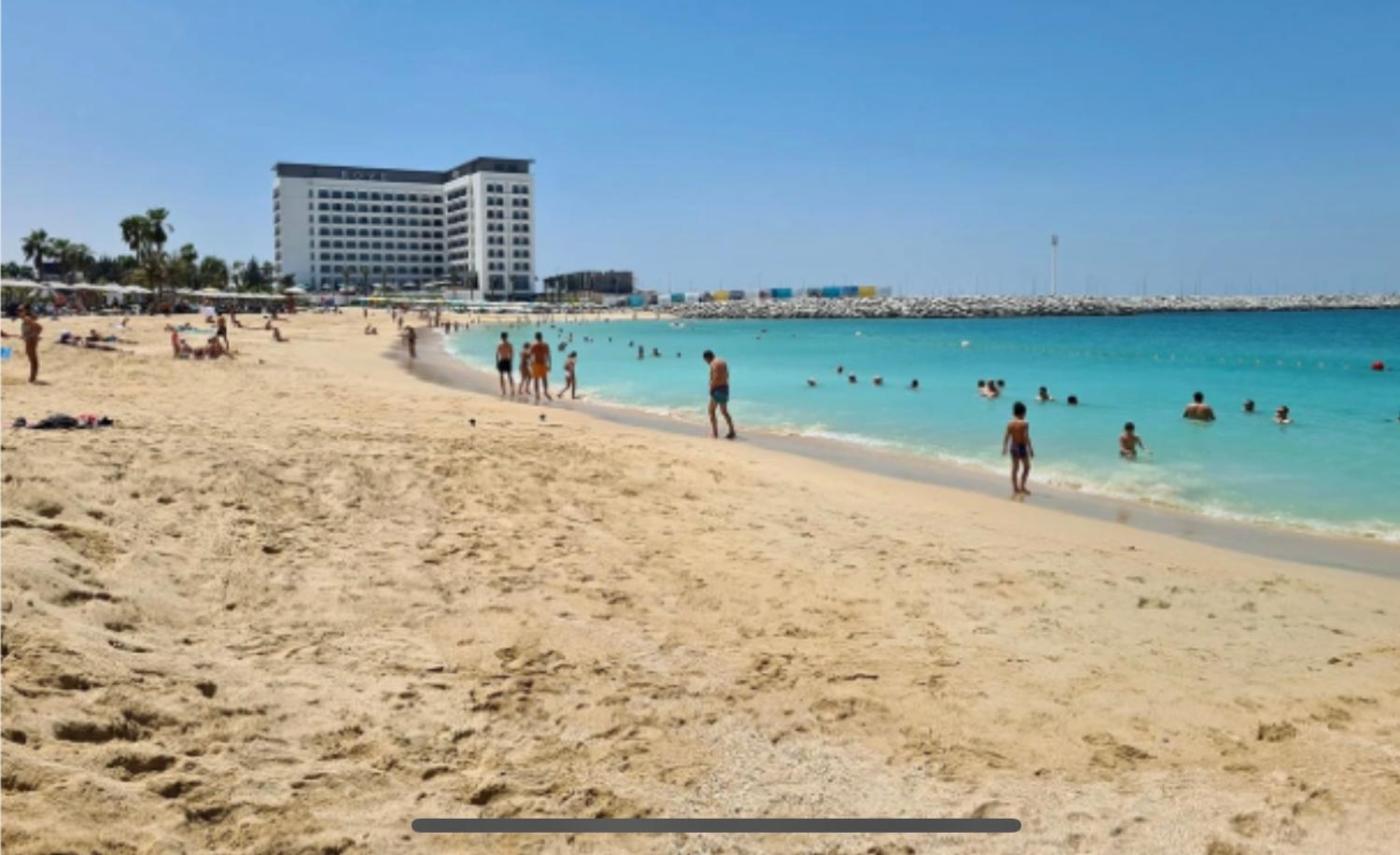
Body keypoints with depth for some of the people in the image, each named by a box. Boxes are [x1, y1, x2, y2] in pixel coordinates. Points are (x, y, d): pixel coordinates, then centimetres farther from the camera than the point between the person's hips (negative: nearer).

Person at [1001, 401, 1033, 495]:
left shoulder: (1010, 423, -1)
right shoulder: (1025, 424, -16)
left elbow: (1006, 437, 1)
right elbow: (1026, 438, -19)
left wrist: (1004, 448, 12)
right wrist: (1030, 449, -11)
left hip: (1013, 447, 5)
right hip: (1022, 447, -5)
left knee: (1014, 468, 13)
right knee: (1026, 467, 11)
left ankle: (1015, 489, 17)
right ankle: (1022, 487, 6)